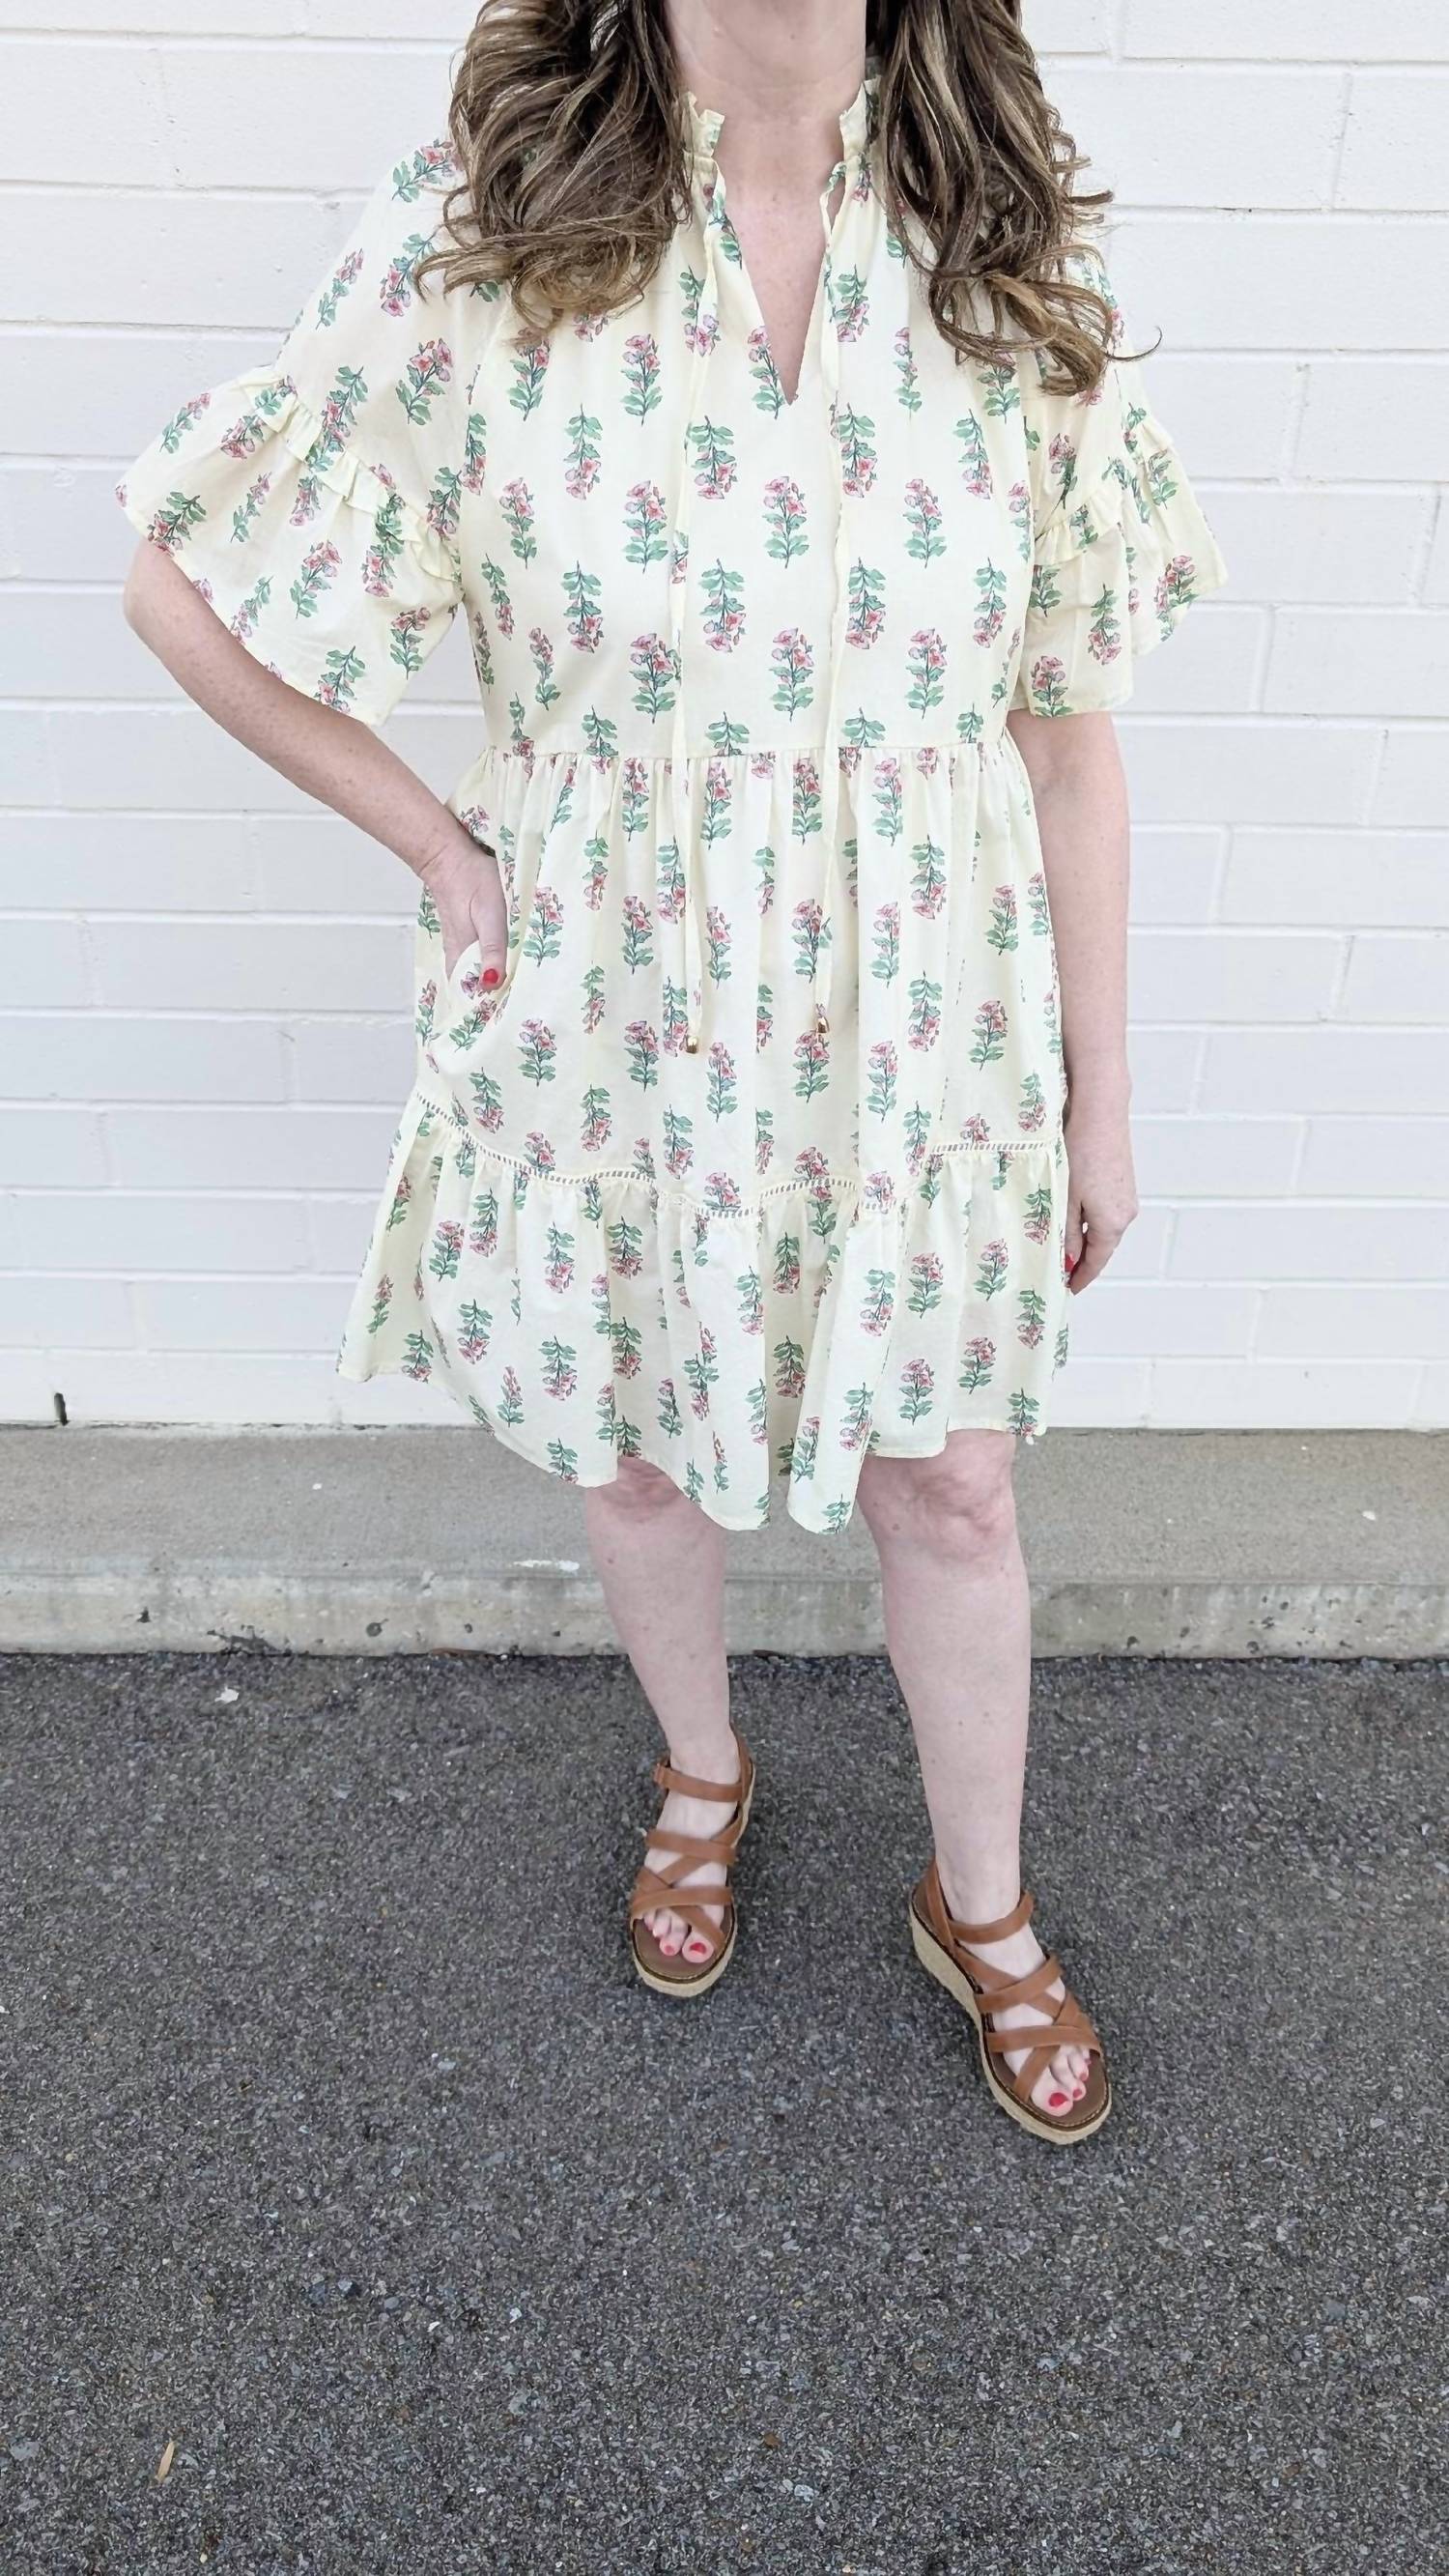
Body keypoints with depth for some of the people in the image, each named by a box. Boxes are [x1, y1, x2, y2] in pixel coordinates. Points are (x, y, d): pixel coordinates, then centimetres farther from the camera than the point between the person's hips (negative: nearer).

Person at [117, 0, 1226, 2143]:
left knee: (949, 1486, 13)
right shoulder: (473, 251, -10)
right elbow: (184, 587, 0)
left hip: (922, 1039, 1)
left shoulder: (1010, 274, -4)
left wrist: (1100, 1099, 3)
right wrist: (442, 854, -3)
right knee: (631, 1451, 18)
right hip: (616, 1023, 0)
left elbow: (1069, 739, -1)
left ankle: (981, 1907, 42)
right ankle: (702, 1772, 53)